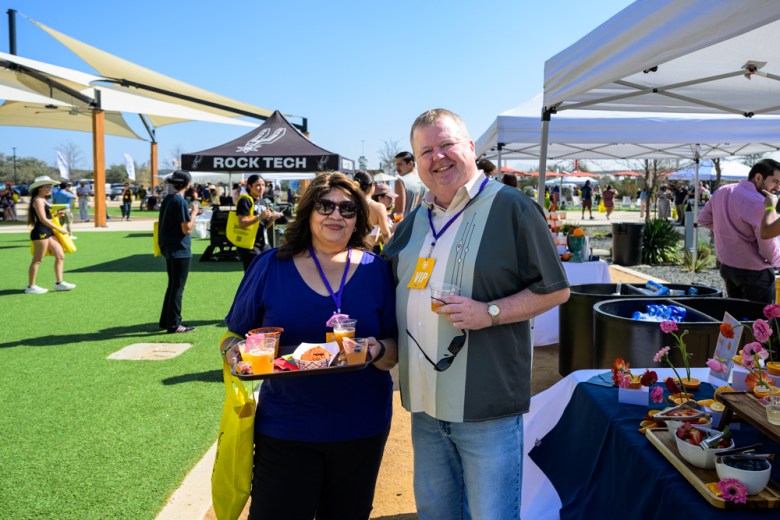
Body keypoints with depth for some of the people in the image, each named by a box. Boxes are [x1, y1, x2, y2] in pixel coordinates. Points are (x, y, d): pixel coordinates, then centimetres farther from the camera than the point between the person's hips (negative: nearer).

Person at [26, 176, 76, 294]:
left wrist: (56, 214, 8)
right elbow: (43, 219, -18)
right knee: (37, 260, -3)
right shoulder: (38, 200, -12)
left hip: (48, 232, 10)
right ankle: (31, 287, 5)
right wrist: (60, 229, -16)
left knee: (60, 256, 7)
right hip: (41, 232, -10)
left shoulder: (43, 200, 18)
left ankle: (59, 283, 11)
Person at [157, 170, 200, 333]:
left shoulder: (167, 200, 10)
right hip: (180, 250, -9)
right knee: (177, 288, -1)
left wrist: (190, 212, 15)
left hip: (169, 249, 9)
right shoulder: (181, 202, -16)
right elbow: (187, 229, -18)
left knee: (172, 286, 18)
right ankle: (174, 325, 5)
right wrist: (194, 212, -7)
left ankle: (166, 321, 26)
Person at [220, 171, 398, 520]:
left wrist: (378, 349, -20)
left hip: (360, 430, 2)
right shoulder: (271, 266, -2)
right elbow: (235, 337, 3)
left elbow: (395, 353, 1)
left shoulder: (376, 270, 0)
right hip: (284, 430, -1)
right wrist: (235, 352, -19)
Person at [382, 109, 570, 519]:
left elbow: (555, 289, -7)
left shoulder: (511, 207, -9)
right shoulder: (415, 220, 11)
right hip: (425, 401, 6)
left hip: (486, 406, -6)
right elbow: (389, 286, 22)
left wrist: (490, 313, -20)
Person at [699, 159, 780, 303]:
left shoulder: (722, 191, 1)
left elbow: (704, 219, 13)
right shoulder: (759, 203, -23)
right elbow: (767, 244, -19)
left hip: (726, 266, 8)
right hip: (754, 272, -8)